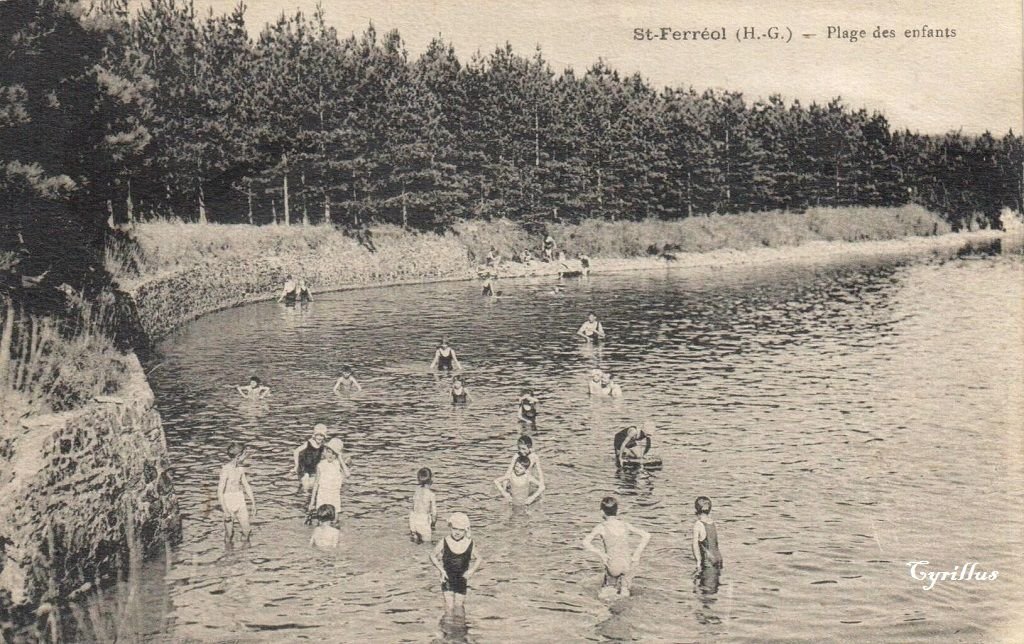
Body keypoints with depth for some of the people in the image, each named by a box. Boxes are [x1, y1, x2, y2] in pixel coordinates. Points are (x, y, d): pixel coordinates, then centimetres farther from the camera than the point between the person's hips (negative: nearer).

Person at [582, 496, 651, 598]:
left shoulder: (601, 527, -7)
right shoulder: (625, 525, 1)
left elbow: (586, 542, -19)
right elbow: (646, 535, 0)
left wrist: (601, 554, -12)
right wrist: (636, 554, 1)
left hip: (612, 566, -2)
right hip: (628, 565, 2)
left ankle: (609, 587, 8)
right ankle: (624, 587, 16)